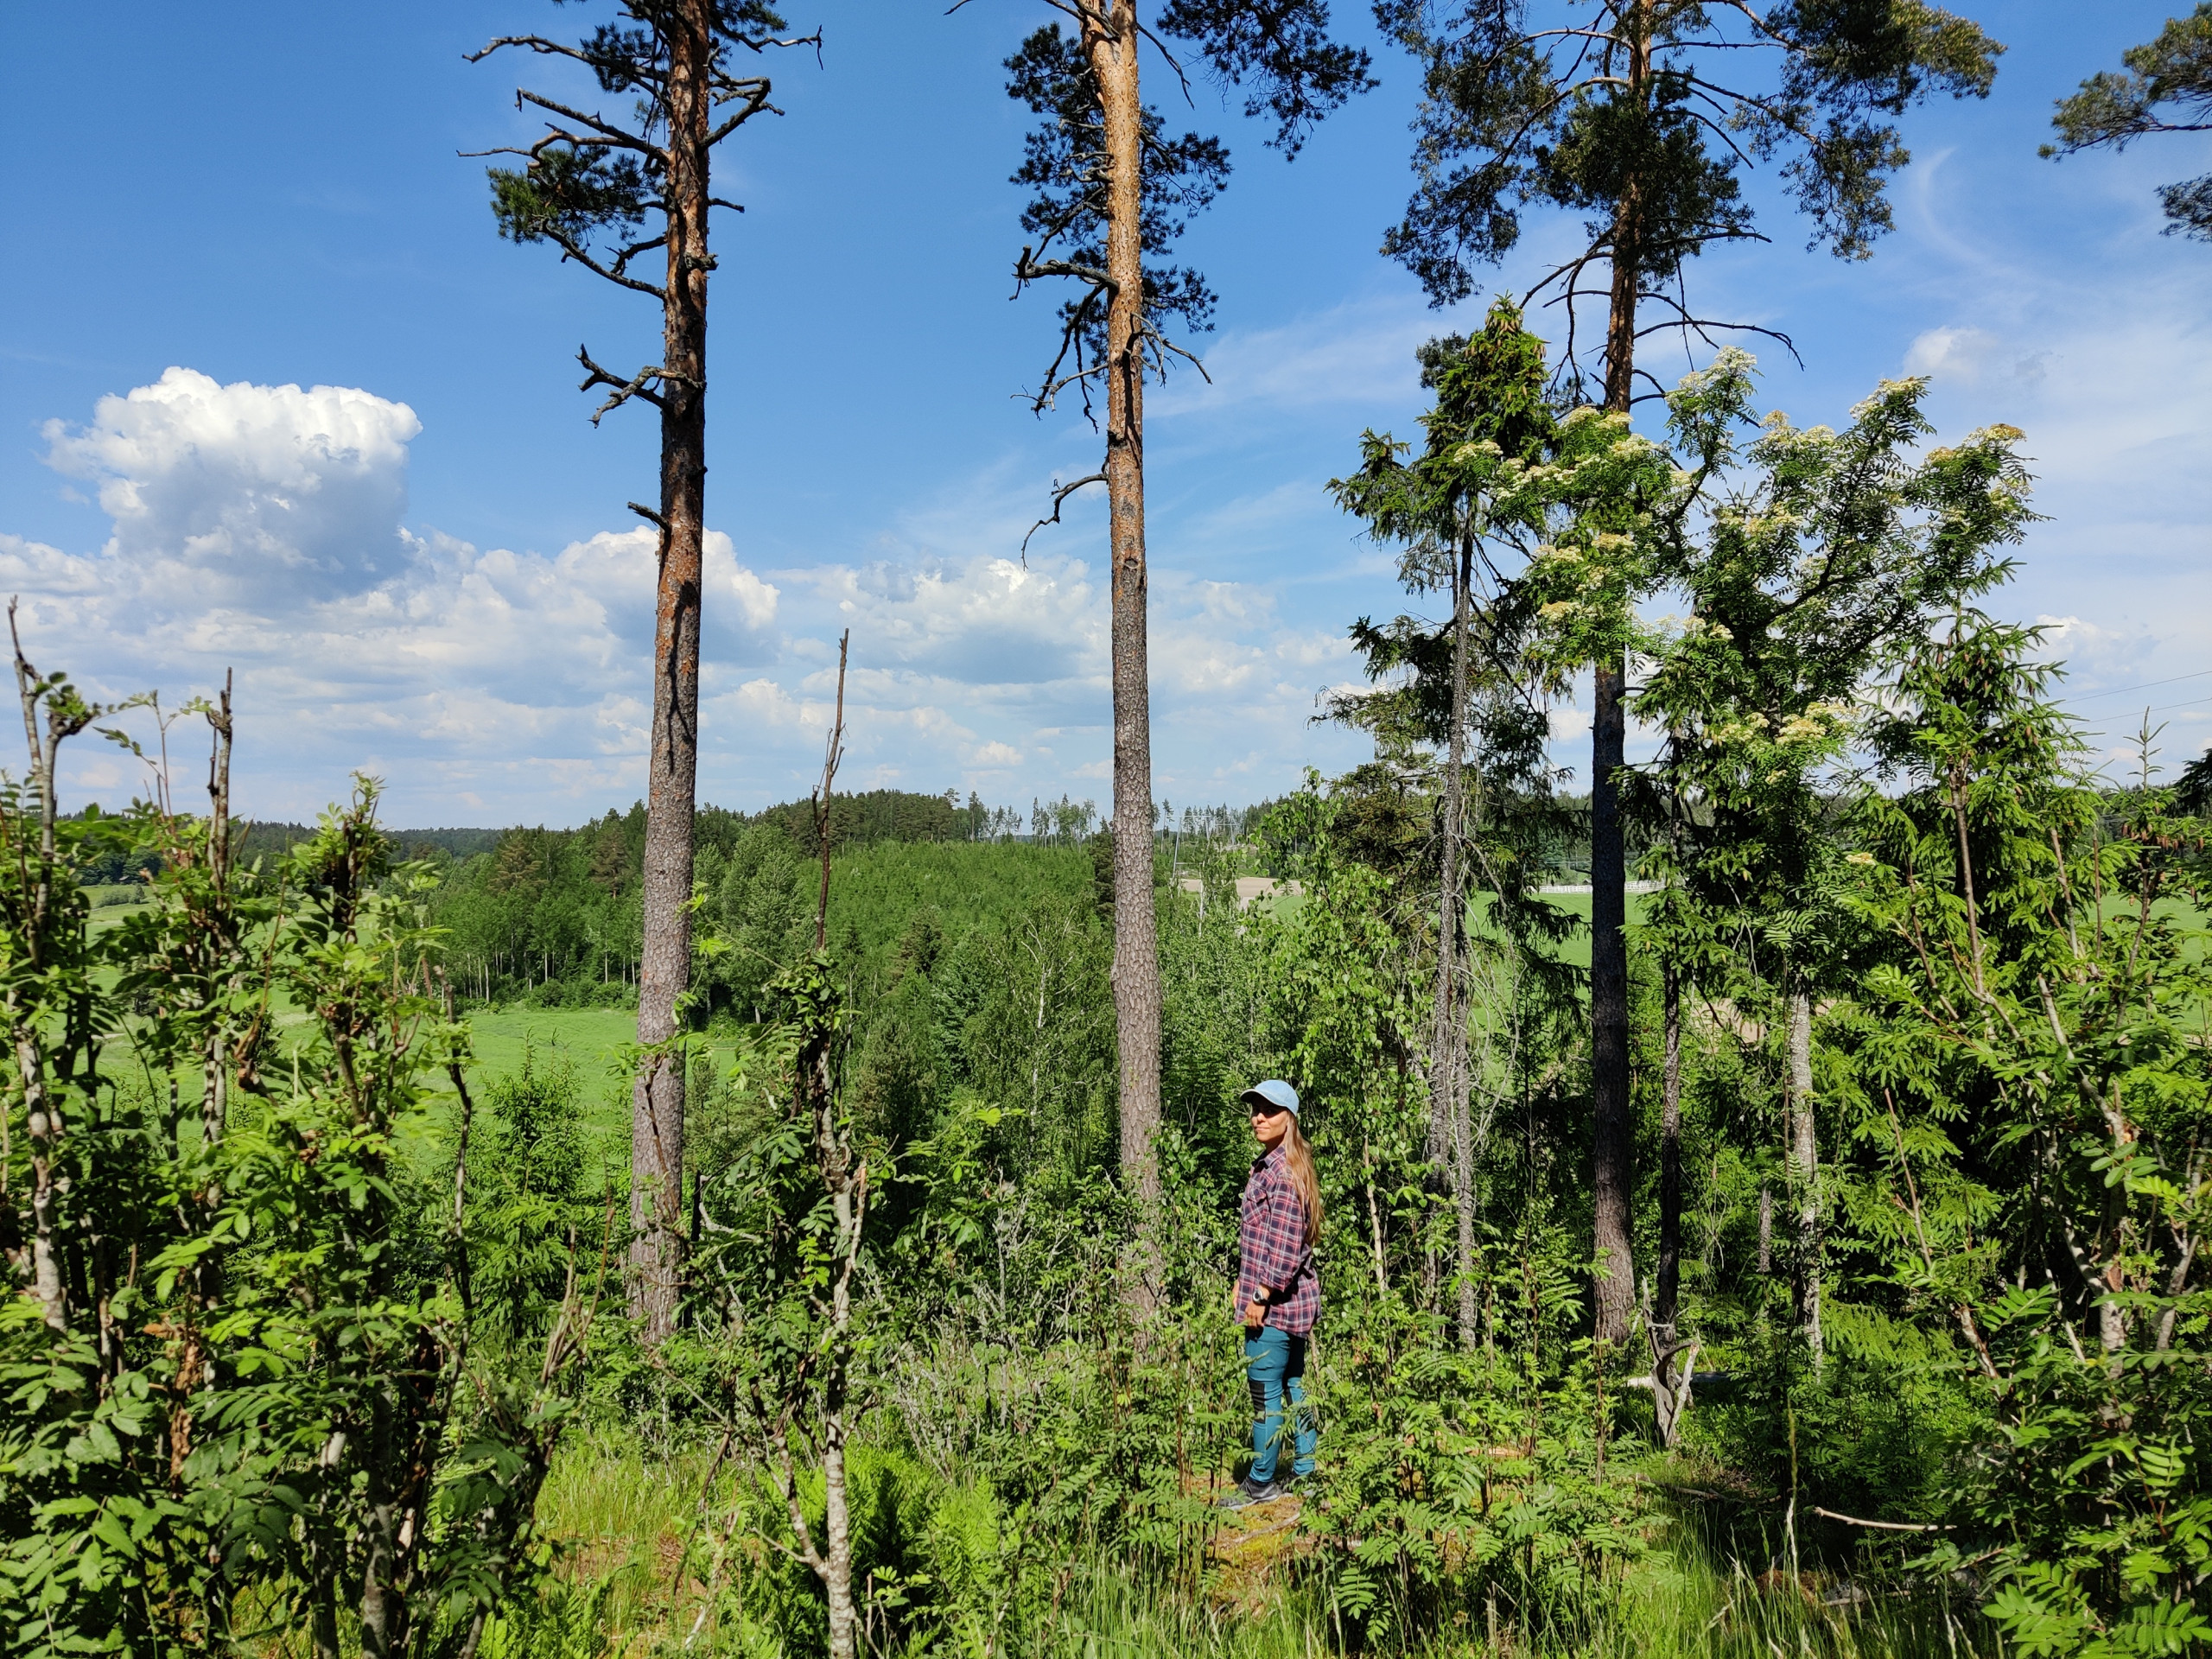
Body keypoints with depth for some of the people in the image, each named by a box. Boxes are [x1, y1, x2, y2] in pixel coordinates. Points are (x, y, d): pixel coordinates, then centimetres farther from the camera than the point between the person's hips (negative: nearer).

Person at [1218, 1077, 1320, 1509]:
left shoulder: (1283, 1171, -18)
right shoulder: (1268, 1164, 14)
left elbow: (1285, 1241, -22)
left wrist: (1261, 1294, -19)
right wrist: (1244, 1280, 20)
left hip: (1275, 1300, -10)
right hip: (1292, 1299, 10)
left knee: (1265, 1390, 0)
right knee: (1293, 1384, 16)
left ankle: (1261, 1483, 10)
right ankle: (1304, 1473, 25)